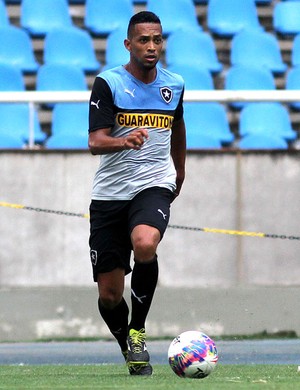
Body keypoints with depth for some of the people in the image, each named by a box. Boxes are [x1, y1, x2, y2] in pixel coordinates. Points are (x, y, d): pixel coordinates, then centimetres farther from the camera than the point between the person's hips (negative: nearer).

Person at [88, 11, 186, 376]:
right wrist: (124, 141, -37)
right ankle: (130, 351, 28)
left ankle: (138, 331, -14)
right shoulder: (108, 83, -6)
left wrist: (180, 174, 37)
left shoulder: (173, 85, 6)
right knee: (109, 295, -1)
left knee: (144, 245, -33)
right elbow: (95, 142, -16)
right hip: (110, 192, -1)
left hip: (154, 186, 1)